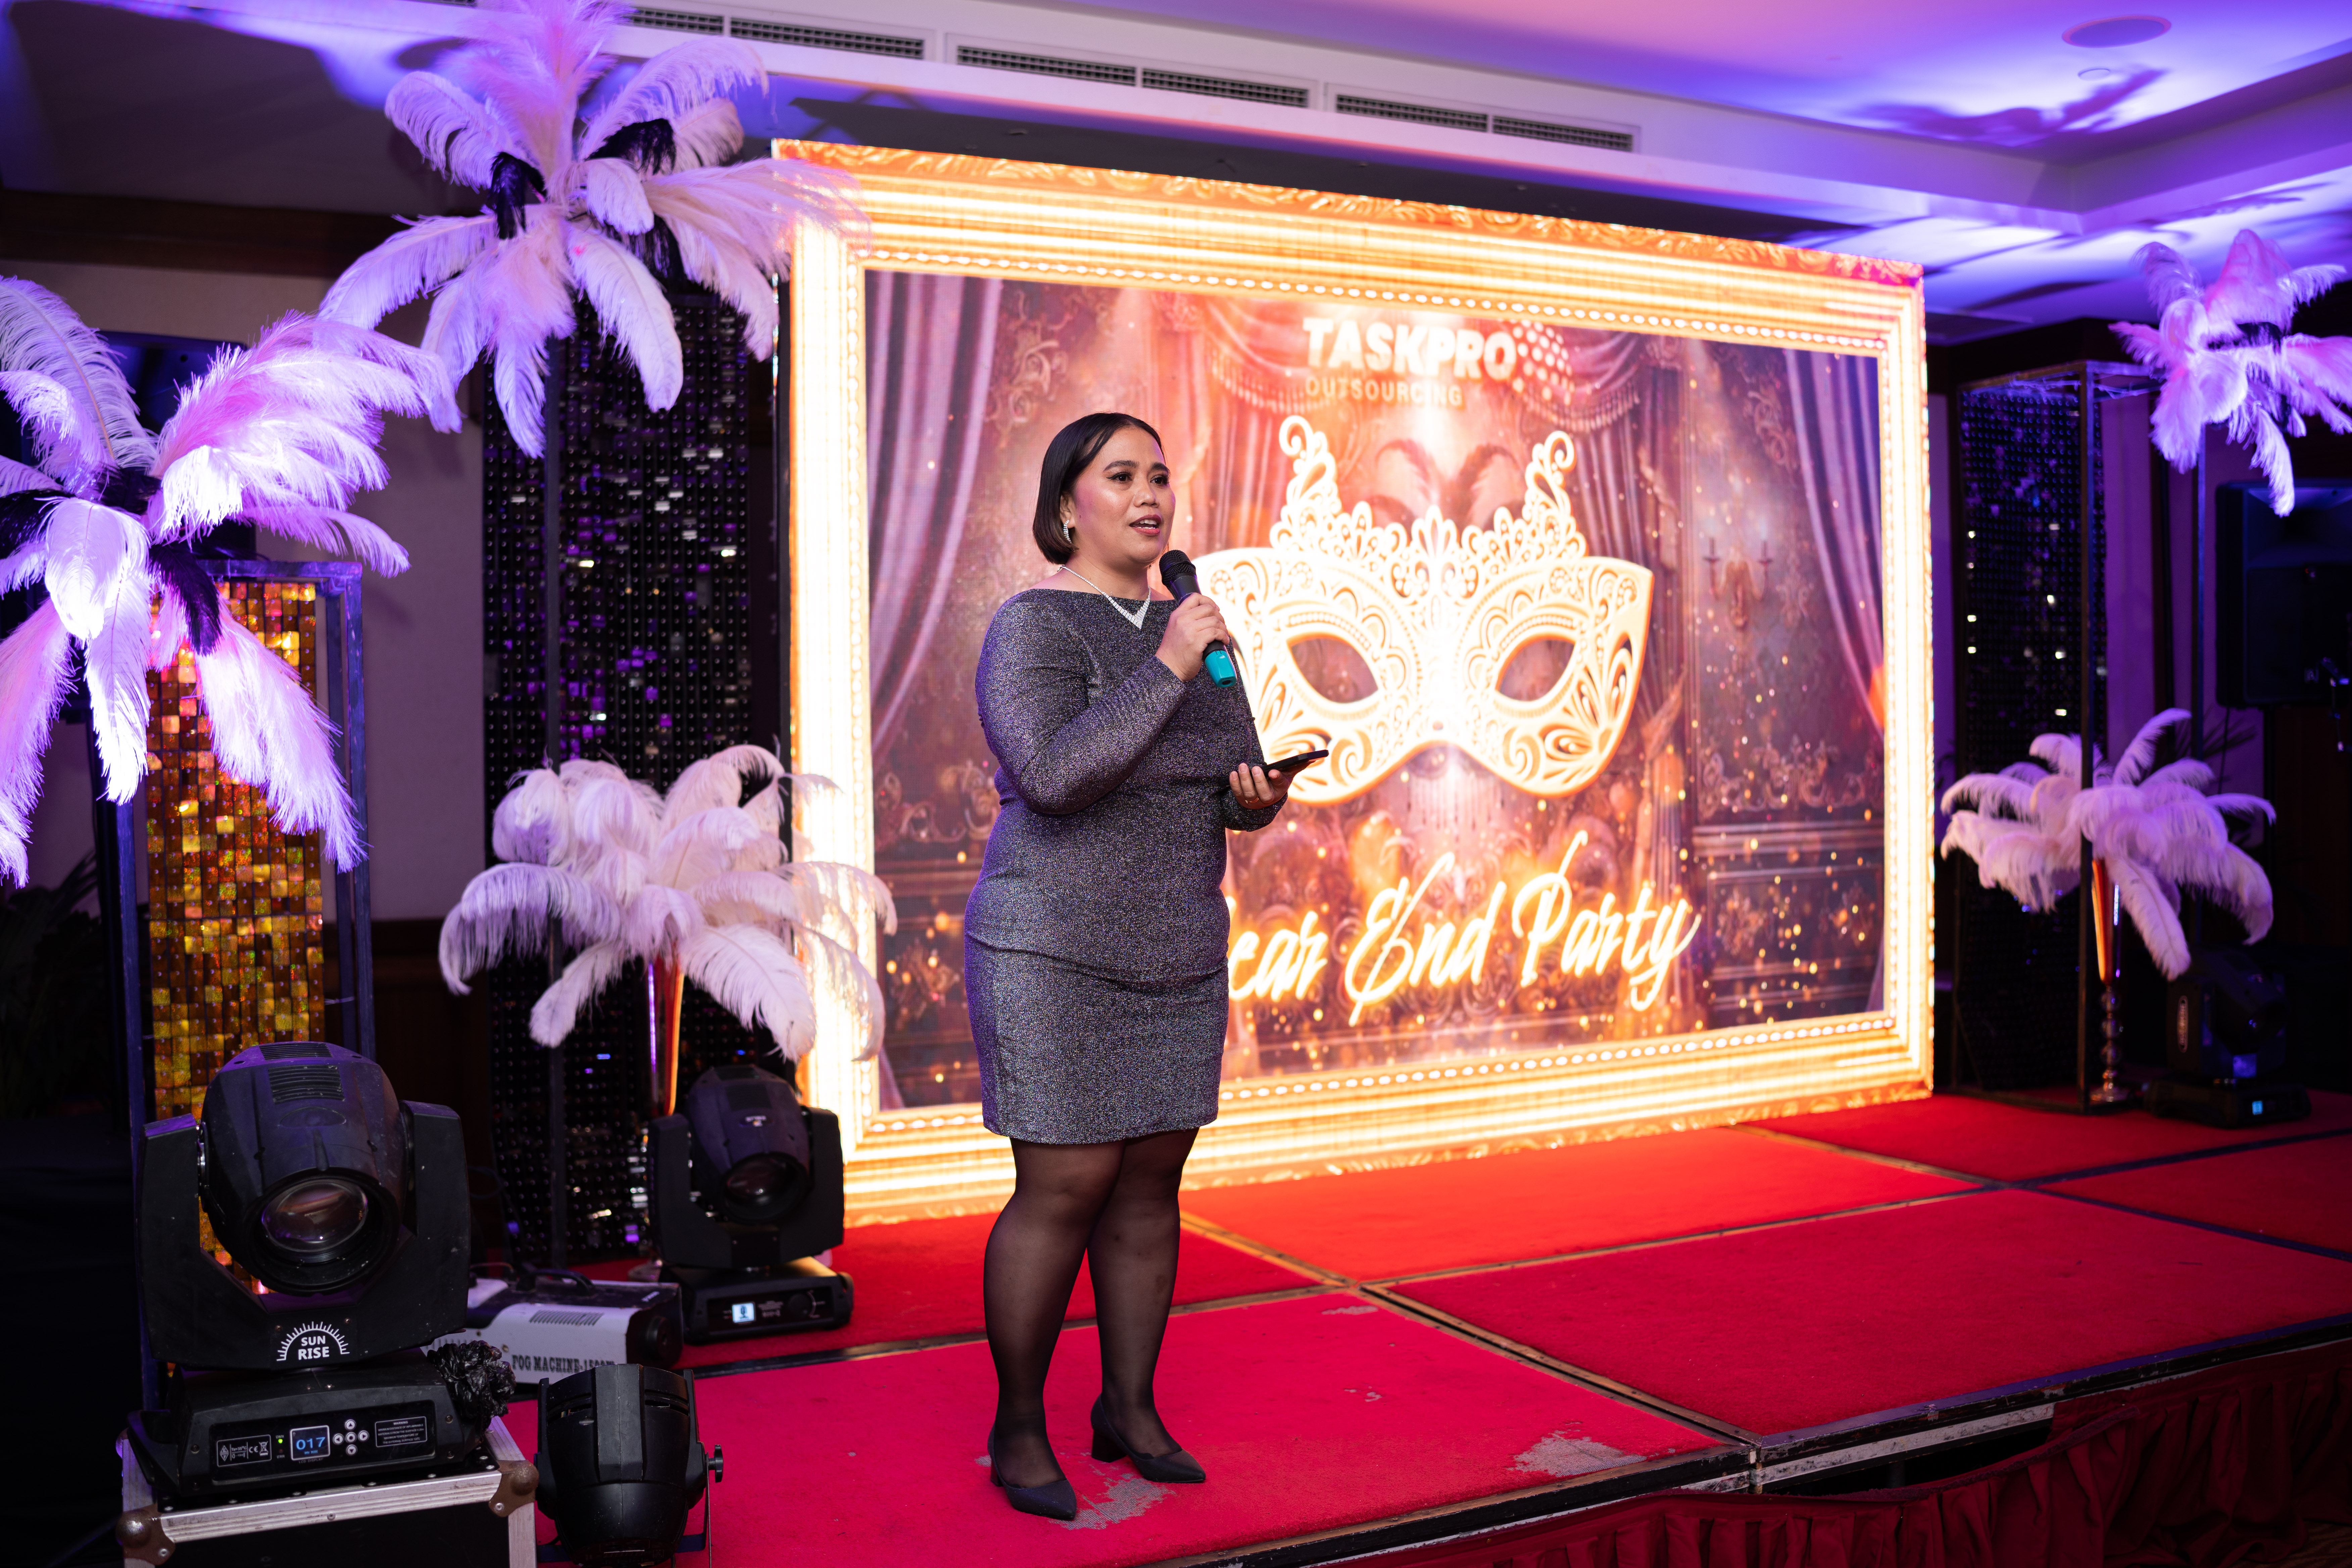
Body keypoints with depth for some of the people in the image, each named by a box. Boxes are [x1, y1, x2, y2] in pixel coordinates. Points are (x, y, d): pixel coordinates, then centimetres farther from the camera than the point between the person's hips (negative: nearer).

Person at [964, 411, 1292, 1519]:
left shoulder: (1189, 631, 9)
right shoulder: (1032, 630, -13)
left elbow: (1234, 786, 13)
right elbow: (1053, 776, -28)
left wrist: (1260, 797, -11)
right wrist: (1168, 671, -27)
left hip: (1175, 953, 7)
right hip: (1055, 957, -7)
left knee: (1151, 1182, 11)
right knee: (1064, 1191, -3)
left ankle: (1130, 1410, 25)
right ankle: (1018, 1428, 15)